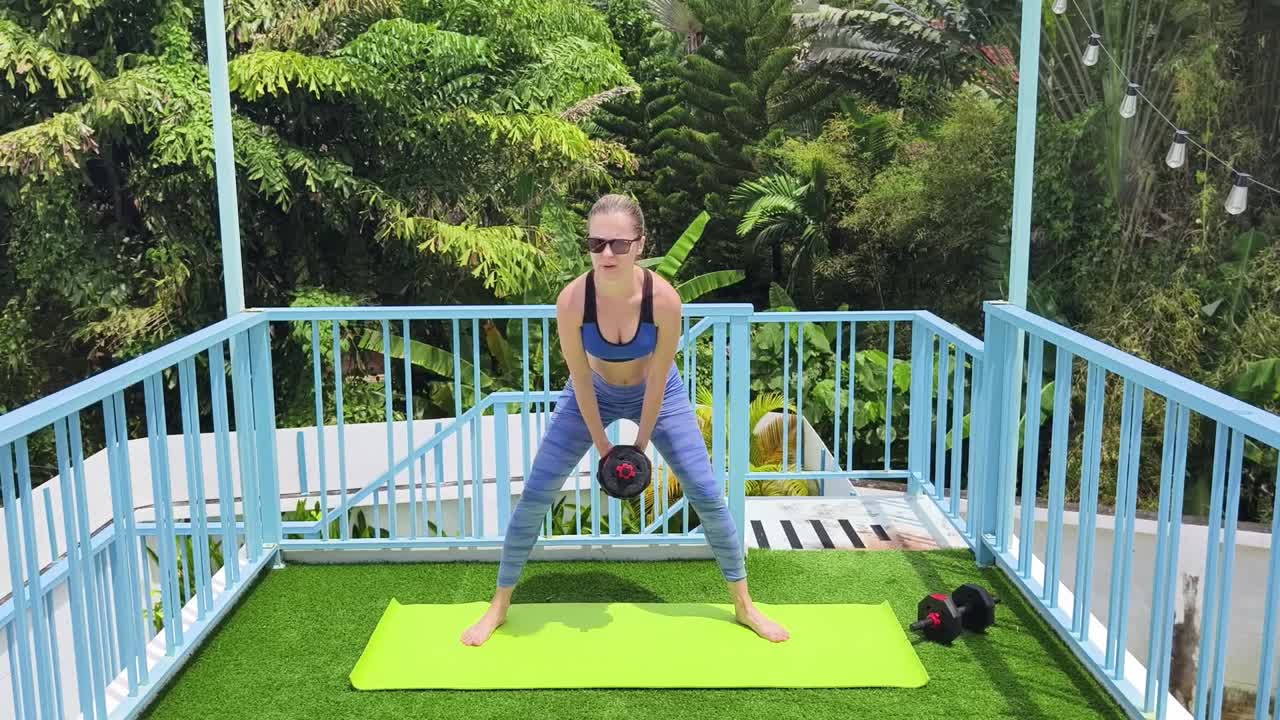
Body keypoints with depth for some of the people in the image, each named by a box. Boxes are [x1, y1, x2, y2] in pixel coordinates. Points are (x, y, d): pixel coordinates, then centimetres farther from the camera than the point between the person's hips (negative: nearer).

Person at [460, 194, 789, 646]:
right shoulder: (572, 299, -31)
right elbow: (581, 380, -20)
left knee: (707, 494, -2)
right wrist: (603, 447, -12)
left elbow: (657, 380, -20)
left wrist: (641, 444, -11)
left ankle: (743, 605, 17)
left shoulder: (664, 299, -32)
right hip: (593, 395, 0)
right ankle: (500, 604, 14)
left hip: (655, 394, 0)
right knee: (535, 494, -4)